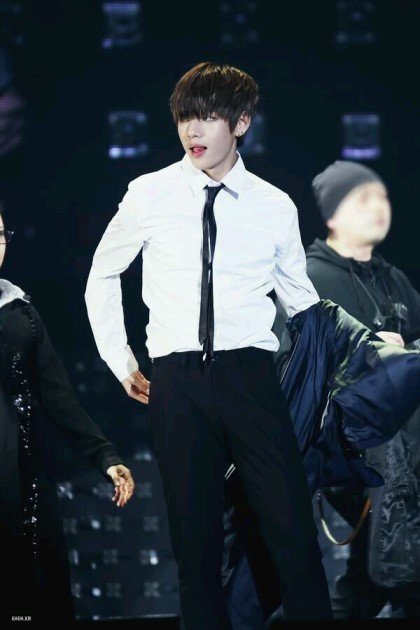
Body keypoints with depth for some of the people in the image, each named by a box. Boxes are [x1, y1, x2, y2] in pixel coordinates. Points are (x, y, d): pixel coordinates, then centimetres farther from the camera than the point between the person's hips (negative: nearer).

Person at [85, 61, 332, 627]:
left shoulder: (276, 208, 5)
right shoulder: (149, 195, 4)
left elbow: (302, 299, 15)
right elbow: (102, 276, 18)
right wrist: (120, 362, 15)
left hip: (250, 374, 0)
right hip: (177, 382, 1)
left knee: (292, 527, -8)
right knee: (195, 538, 5)